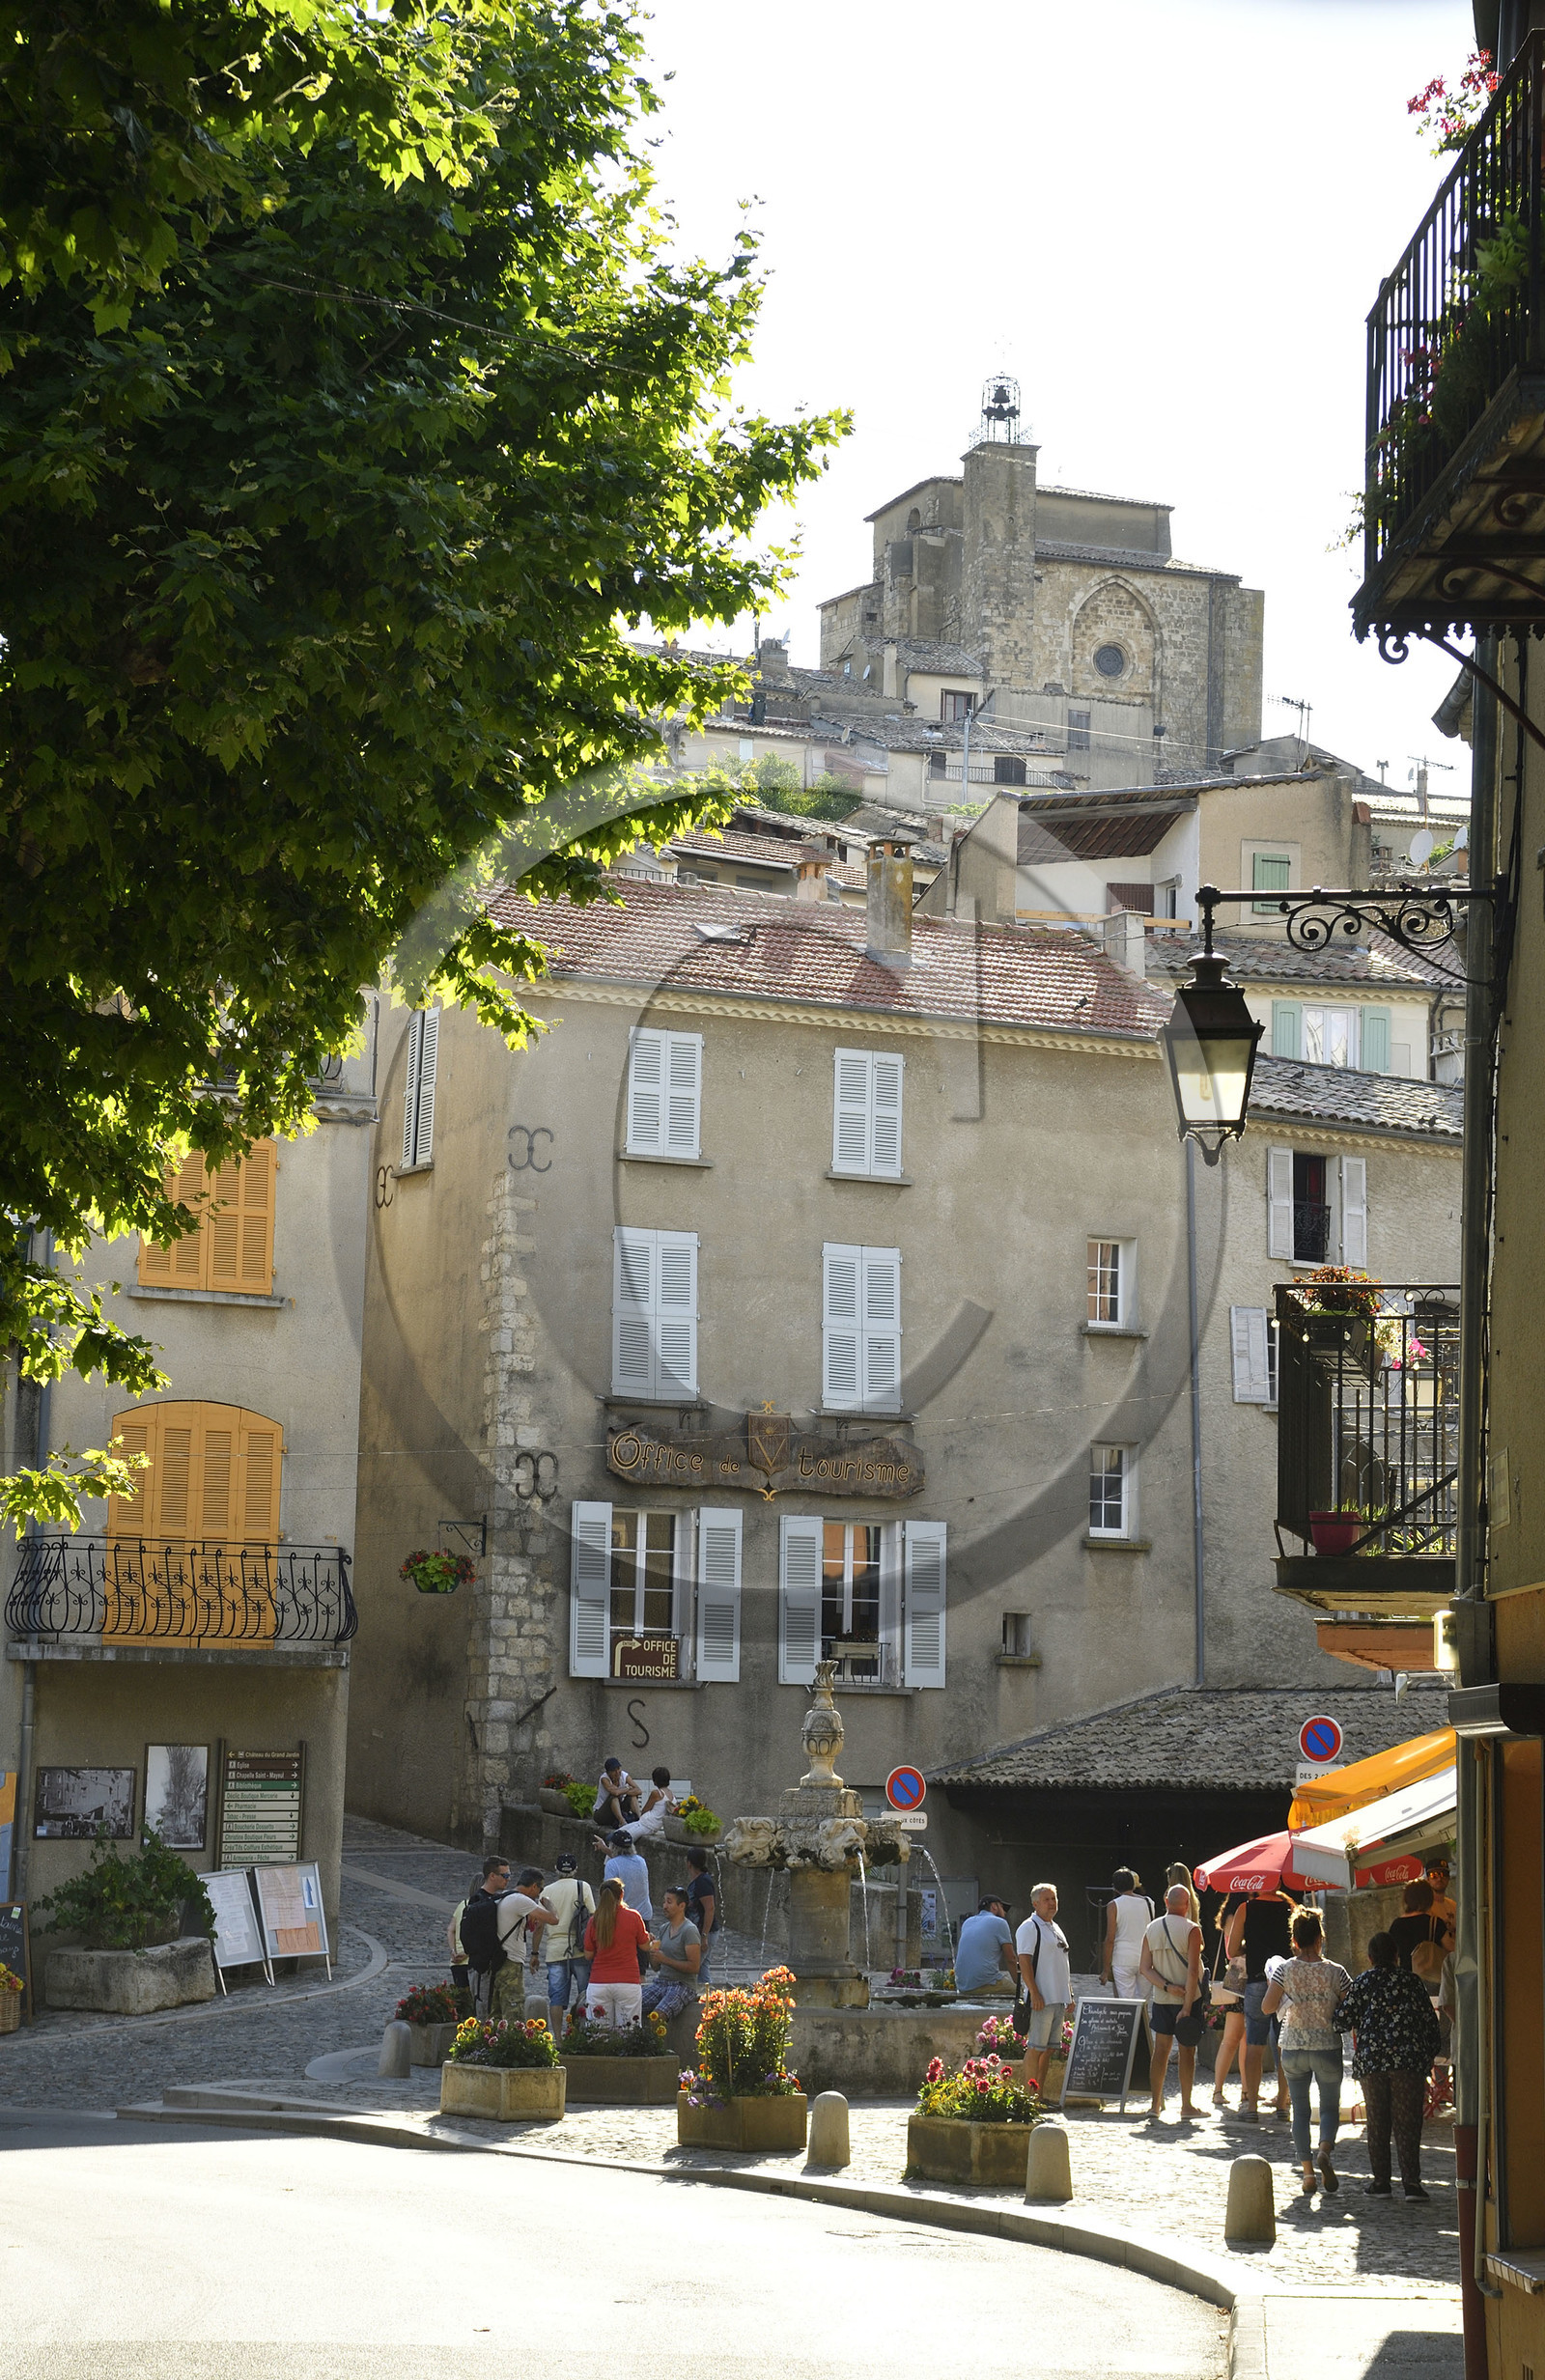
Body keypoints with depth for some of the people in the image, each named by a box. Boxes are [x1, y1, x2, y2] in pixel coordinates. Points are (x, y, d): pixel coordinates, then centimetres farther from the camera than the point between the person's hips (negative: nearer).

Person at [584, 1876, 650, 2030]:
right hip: (627, 1982, -1)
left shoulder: (594, 1921, 1)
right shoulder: (633, 1917, -3)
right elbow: (645, 1946, 7)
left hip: (599, 1984, 1)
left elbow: (588, 1955, 8)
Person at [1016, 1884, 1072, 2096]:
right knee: (1035, 2048, -9)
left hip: (1058, 1999, 9)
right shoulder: (1029, 1928, -7)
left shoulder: (1056, 1929, 20)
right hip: (1041, 1999, -9)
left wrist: (1069, 1995, 21)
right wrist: (1034, 1993, -21)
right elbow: (1024, 1963, -15)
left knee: (1048, 2048, 9)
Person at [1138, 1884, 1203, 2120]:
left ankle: (1156, 2105, 6)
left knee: (1160, 2049, 9)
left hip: (1161, 2000, 4)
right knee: (1187, 2051, 3)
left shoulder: (1151, 1929, 3)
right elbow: (1192, 1971, -17)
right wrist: (1187, 2006, -17)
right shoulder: (1191, 1930, -12)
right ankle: (1186, 2107, 7)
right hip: (1187, 1999, -4)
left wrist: (1167, 1986, -8)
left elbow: (1144, 1968, -1)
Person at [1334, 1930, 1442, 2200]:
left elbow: (1343, 2020, 0)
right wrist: (1430, 2055, 17)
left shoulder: (1361, 1982, 3)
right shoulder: (1412, 1982, 6)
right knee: (1407, 2122, 2)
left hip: (1371, 2059, 0)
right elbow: (1429, 2021, 7)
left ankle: (1381, 2181, 10)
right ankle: (1411, 2182, -5)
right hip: (1410, 2060, 0)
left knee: (1377, 2122, 9)